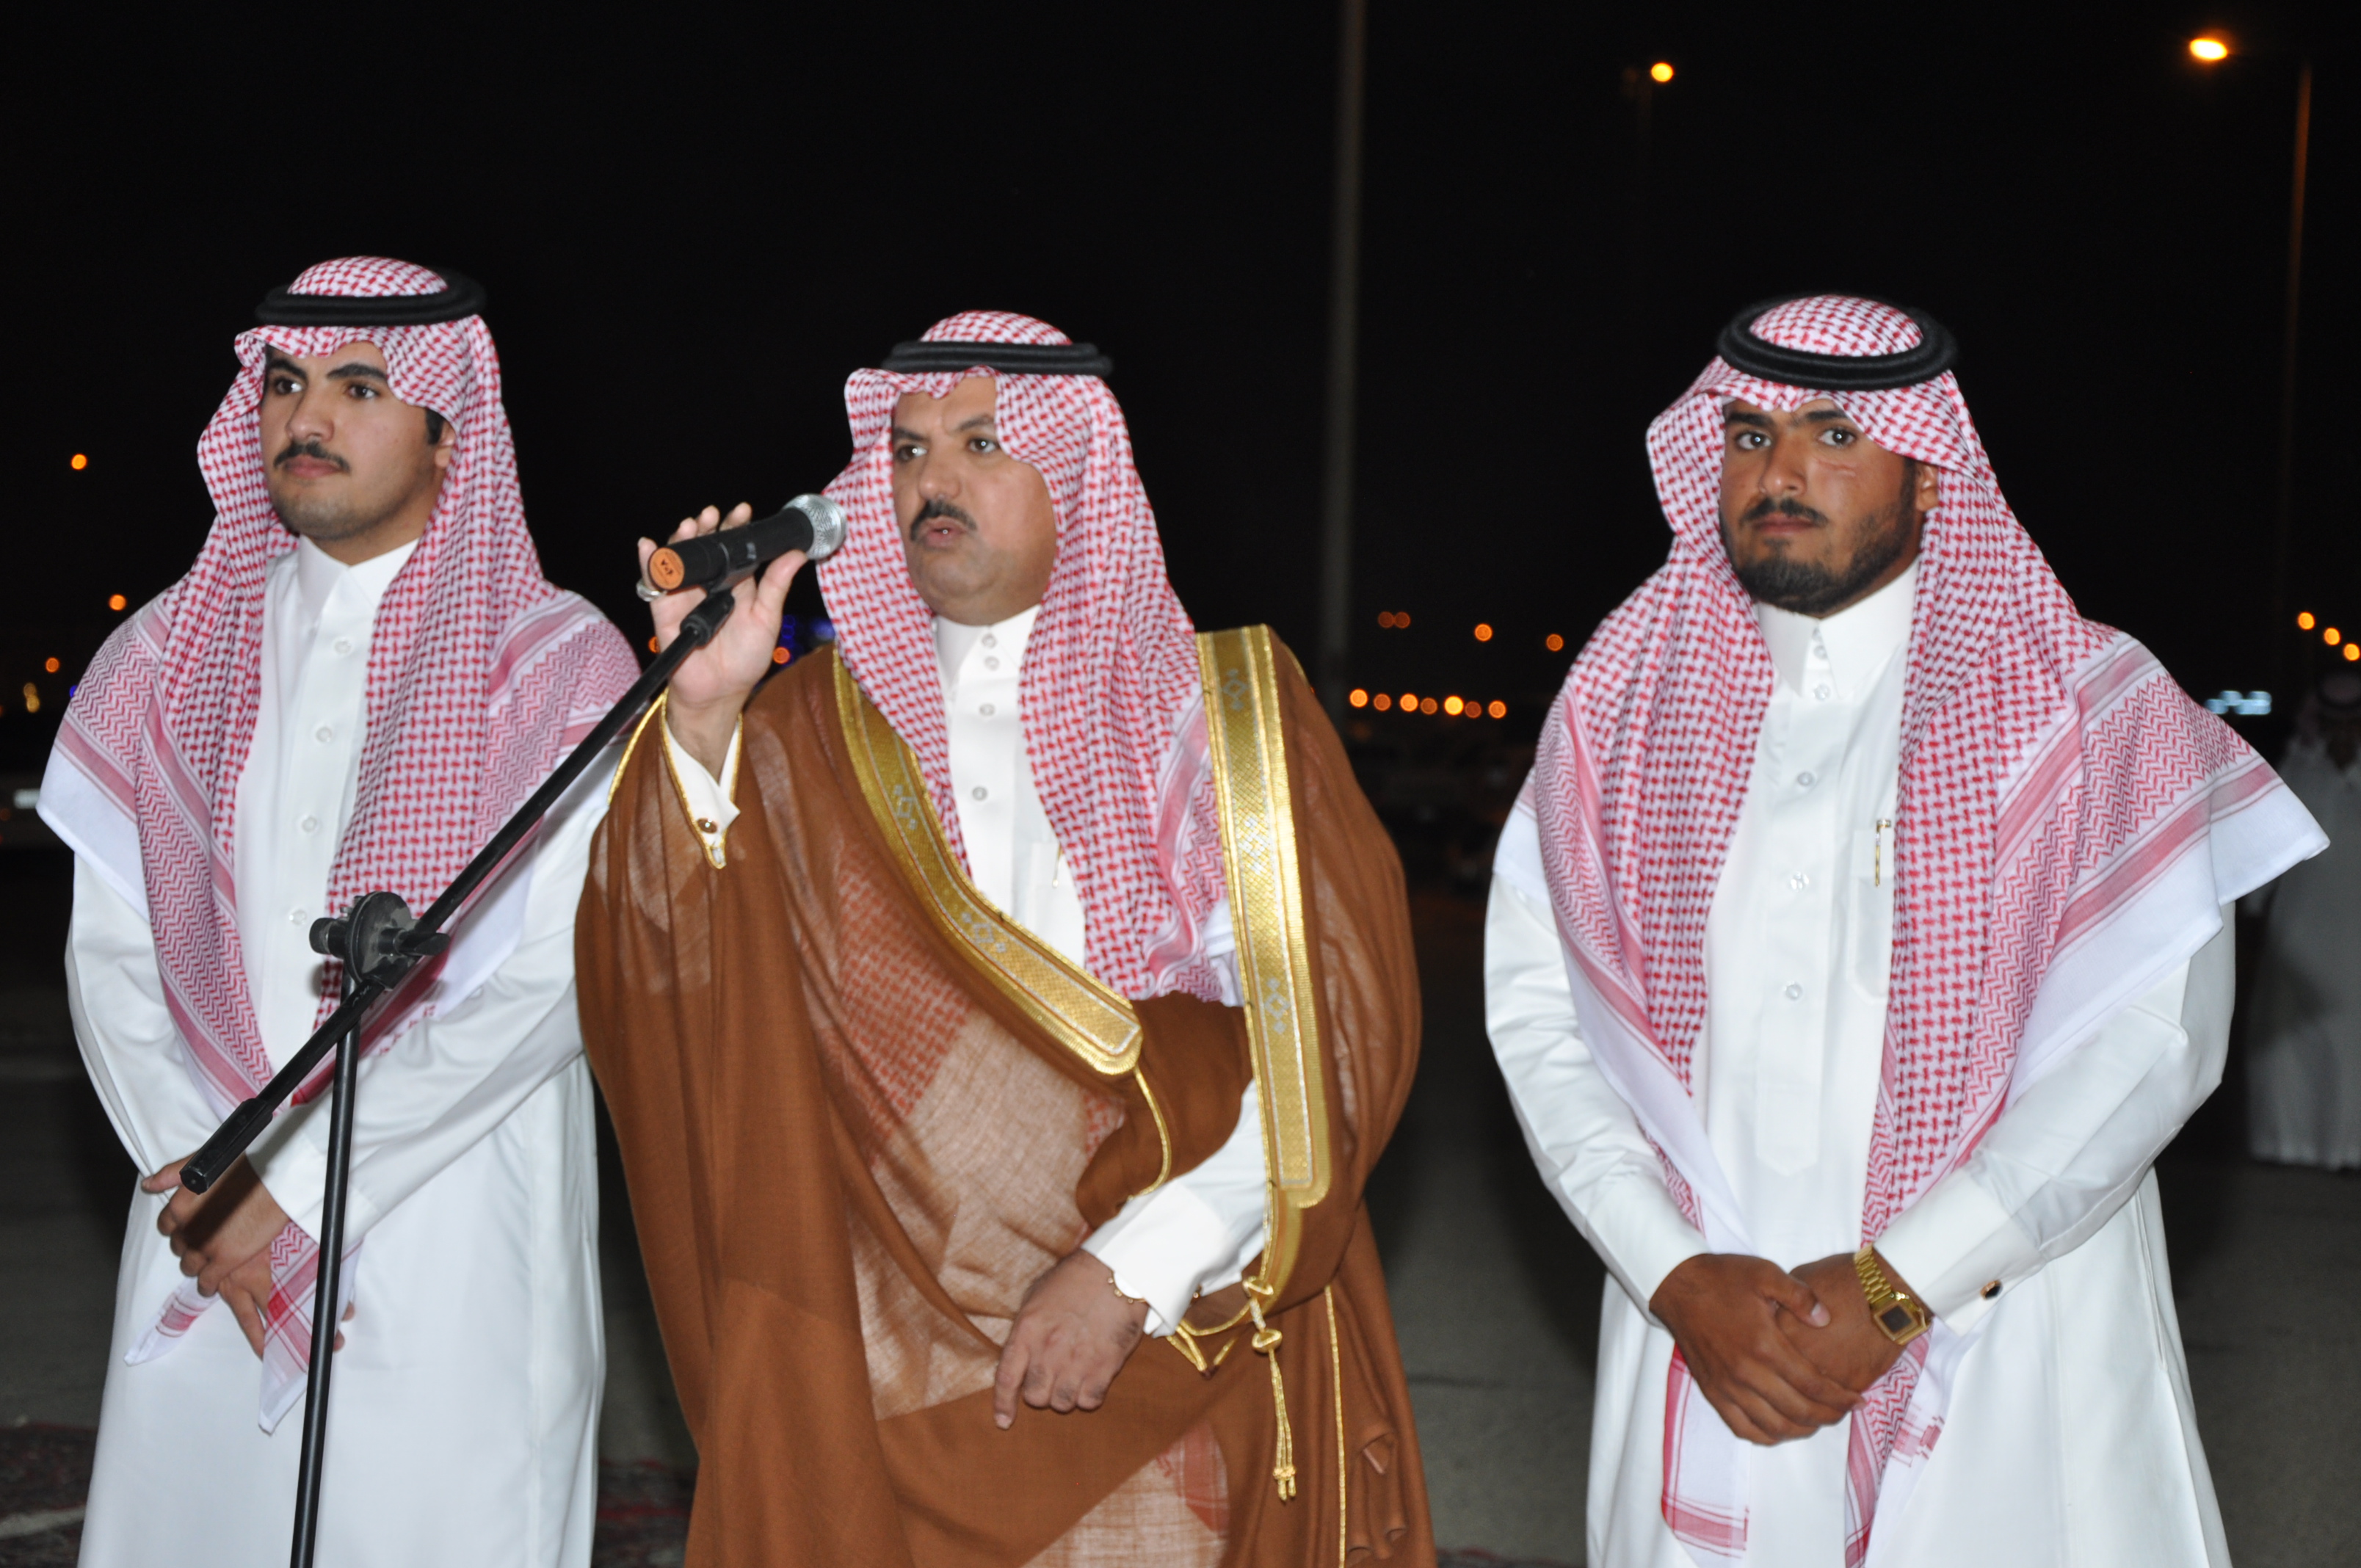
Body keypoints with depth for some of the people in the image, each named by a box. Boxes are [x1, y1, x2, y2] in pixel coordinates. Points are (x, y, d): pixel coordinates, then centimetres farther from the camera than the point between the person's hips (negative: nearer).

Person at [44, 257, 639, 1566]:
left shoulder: (557, 666, -2)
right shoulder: (168, 657, 11)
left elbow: (552, 981, -10)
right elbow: (107, 954, 8)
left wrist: (296, 1184, -12)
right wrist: (201, 1172, -8)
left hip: (454, 1267, -3)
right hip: (208, 1259, 3)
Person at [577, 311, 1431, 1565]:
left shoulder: (1220, 710, 3)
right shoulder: (816, 729, 8)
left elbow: (1328, 1035, -6)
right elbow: (668, 981, -5)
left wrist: (1136, 1272, -15)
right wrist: (702, 719, -19)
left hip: (1170, 1364, -1)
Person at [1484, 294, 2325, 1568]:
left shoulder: (2083, 710, -2)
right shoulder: (1623, 709, 8)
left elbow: (2158, 1032, -10)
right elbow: (1535, 1008, 2)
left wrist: (1892, 1286, -15)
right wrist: (1680, 1276, -11)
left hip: (2000, 1367, -2)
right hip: (1707, 1363, 2)